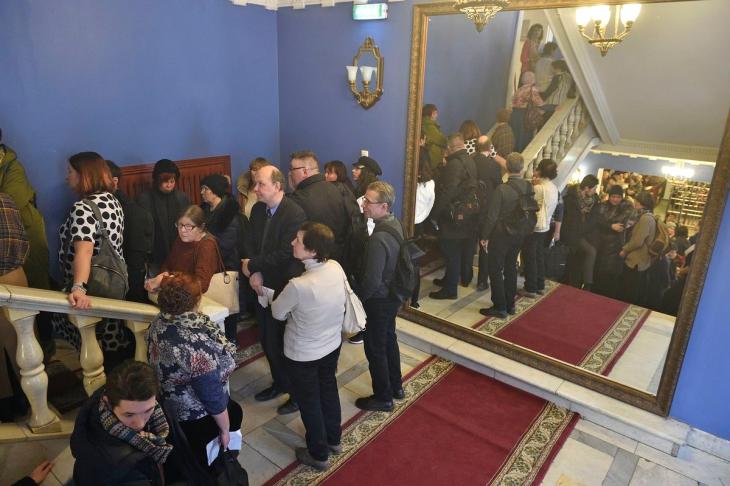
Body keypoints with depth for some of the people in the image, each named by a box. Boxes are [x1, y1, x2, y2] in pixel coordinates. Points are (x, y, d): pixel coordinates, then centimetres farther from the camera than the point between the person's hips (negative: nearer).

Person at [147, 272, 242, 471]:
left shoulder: (158, 322, -15)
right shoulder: (197, 345, -39)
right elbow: (213, 396, -26)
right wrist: (225, 430, -11)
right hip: (190, 418, -7)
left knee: (233, 409, 27)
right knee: (234, 413, 24)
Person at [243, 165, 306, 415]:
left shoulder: (295, 213, -20)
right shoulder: (257, 209, 5)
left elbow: (285, 253, -25)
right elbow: (250, 244, 5)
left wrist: (251, 265, -14)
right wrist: (254, 273, -11)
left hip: (285, 288, -7)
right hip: (263, 285, 7)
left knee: (286, 342, 4)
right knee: (267, 339, 17)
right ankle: (280, 382, 40)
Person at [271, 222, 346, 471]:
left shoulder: (298, 286, -36)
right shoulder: (337, 268, -17)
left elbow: (277, 313, -15)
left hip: (303, 354, -6)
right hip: (333, 345, 6)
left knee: (309, 402, 18)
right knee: (328, 390, 27)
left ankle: (318, 454, 39)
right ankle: (334, 439, 50)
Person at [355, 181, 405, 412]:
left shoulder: (379, 238, -31)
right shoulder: (396, 224, -3)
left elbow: (372, 281, -29)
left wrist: (357, 299, -10)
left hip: (379, 301, -9)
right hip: (393, 295, 9)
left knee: (375, 349, 10)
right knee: (389, 340, 25)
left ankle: (383, 397, 28)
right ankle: (396, 386, 43)